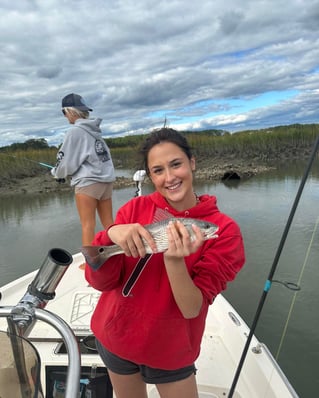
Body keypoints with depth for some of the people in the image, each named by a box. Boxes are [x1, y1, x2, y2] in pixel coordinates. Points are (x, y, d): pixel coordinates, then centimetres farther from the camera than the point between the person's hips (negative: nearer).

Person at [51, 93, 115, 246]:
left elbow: (67, 160, -6)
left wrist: (56, 172, 14)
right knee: (108, 223, 10)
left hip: (88, 181, -7)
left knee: (88, 224, -2)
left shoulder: (75, 131, -8)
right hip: (106, 179, 8)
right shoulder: (94, 129, 14)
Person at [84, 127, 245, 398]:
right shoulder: (135, 208, -12)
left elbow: (192, 309, -21)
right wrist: (111, 235, -32)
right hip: (115, 337, 3)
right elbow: (100, 282, -14)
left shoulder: (223, 230, -18)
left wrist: (174, 260, -37)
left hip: (170, 351, -2)